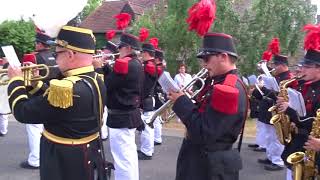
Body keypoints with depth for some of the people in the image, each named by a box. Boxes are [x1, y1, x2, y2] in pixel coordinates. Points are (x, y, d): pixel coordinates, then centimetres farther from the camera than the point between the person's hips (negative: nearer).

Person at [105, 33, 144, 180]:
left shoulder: (123, 63, -18)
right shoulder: (136, 64, 11)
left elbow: (106, 86, -18)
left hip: (121, 117, -10)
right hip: (131, 114, 10)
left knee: (123, 158, -1)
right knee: (129, 155, 22)